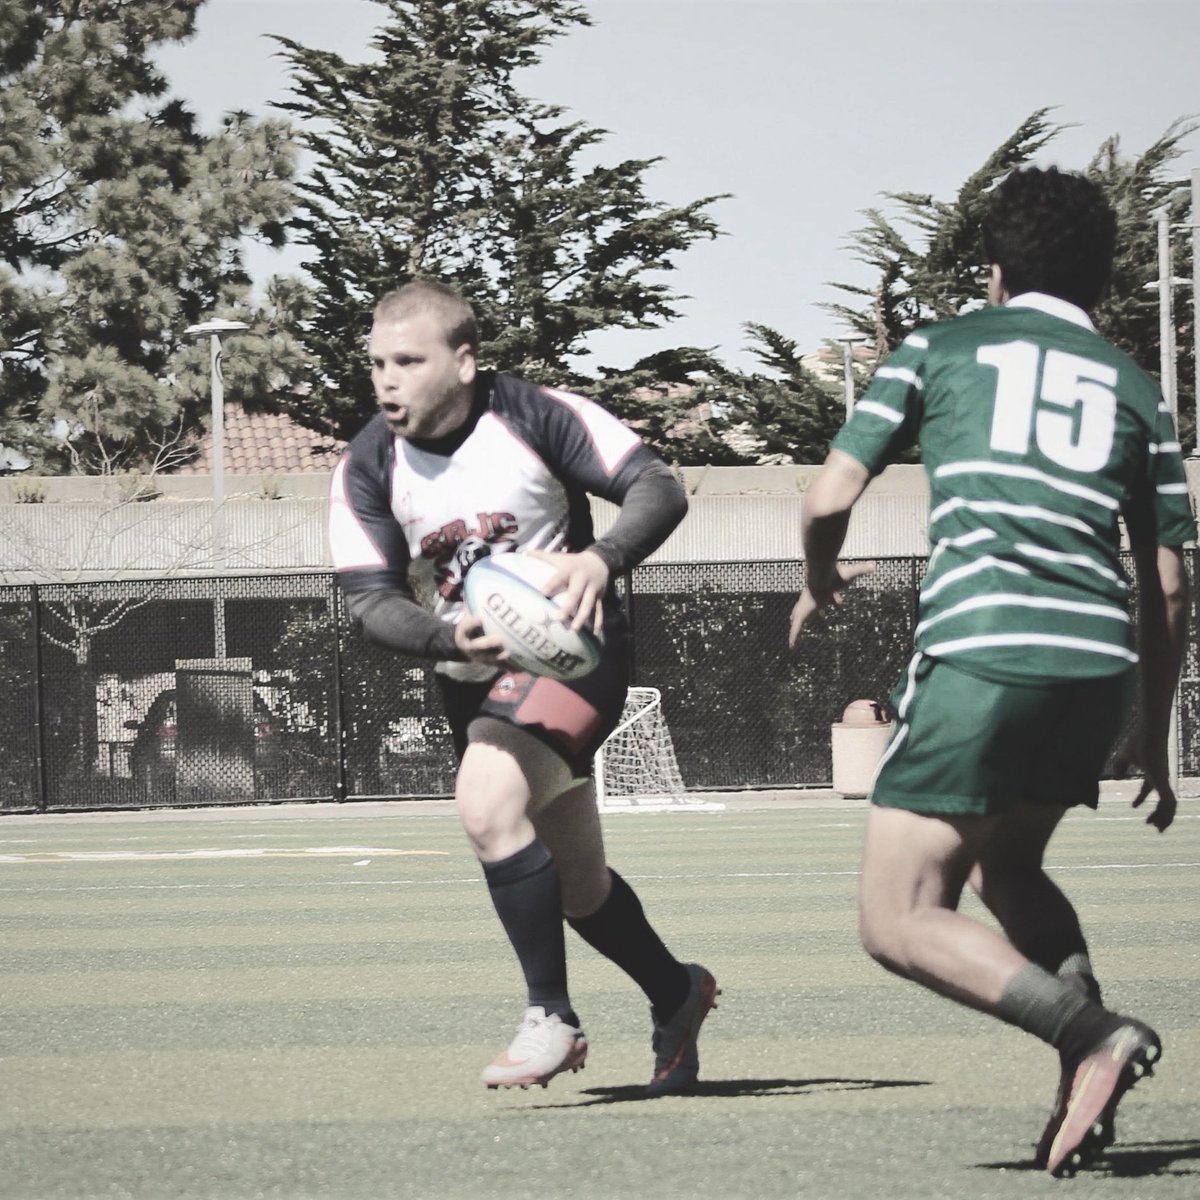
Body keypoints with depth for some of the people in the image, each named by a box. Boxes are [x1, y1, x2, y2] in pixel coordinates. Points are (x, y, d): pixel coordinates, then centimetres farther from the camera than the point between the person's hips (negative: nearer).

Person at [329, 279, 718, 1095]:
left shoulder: (537, 417, -16)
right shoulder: (366, 470, -7)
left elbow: (660, 488, -16)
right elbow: (368, 599, -10)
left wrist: (601, 559, -37)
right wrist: (448, 639, -32)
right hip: (473, 678, 6)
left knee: (487, 801, -30)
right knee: (579, 886, 14)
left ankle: (553, 1017, -17)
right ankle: (677, 995, 41)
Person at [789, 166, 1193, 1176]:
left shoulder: (940, 350, 12)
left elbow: (829, 499, 5)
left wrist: (820, 583, 27)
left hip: (979, 656, -5)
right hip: (1099, 670, 5)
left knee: (899, 922, -1)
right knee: (1006, 866, 26)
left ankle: (1091, 1033, -20)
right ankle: (1090, 1084, 5)